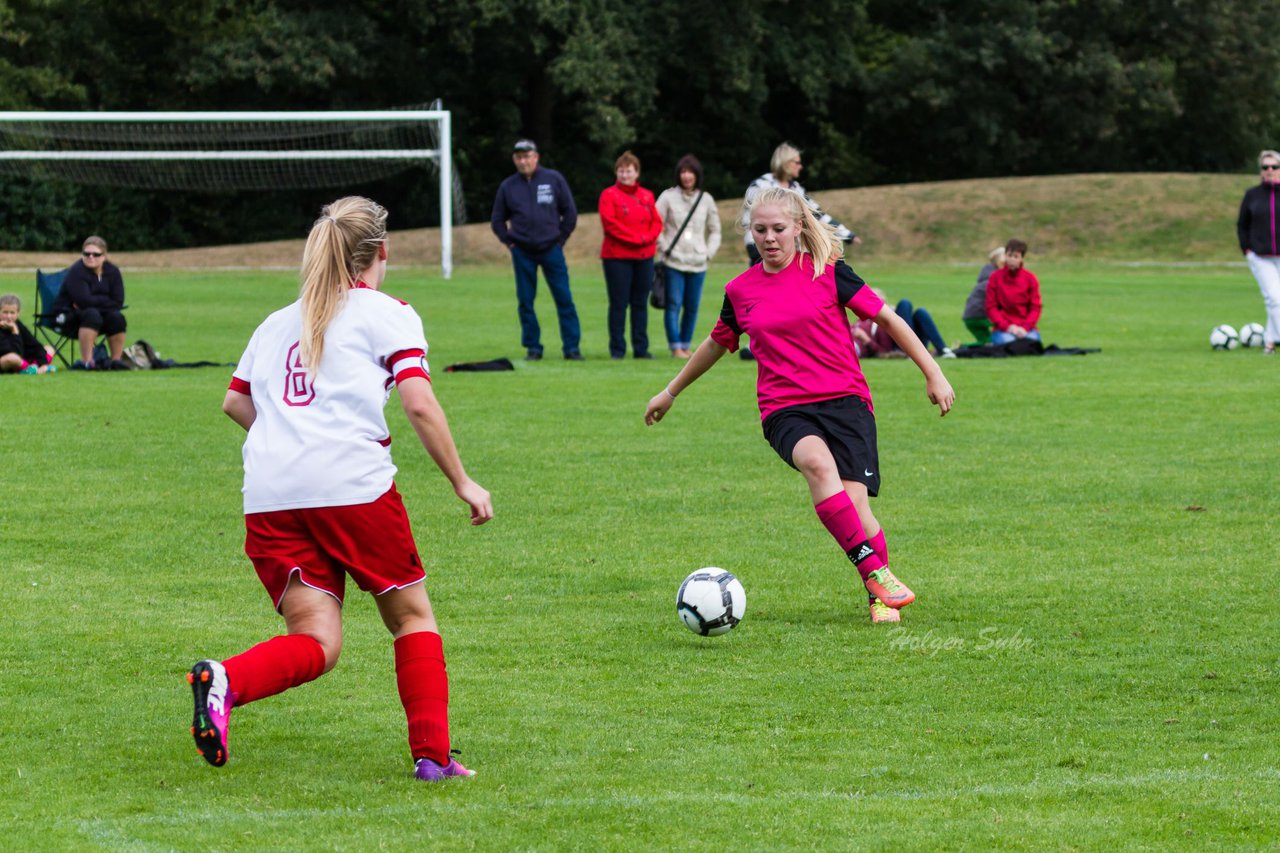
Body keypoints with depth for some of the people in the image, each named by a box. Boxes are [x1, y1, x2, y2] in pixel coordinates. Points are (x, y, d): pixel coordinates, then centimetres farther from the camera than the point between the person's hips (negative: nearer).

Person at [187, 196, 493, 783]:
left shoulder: (278, 322, 23)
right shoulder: (387, 313, 7)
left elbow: (235, 402, 26)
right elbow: (419, 404, -4)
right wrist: (462, 482, 2)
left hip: (269, 497, 4)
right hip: (354, 486, -4)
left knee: (316, 642, 0)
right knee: (411, 615, 14)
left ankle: (225, 680, -28)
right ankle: (432, 755, 8)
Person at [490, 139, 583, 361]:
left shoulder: (554, 179, 3)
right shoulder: (507, 187, 6)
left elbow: (570, 212, 7)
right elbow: (497, 220, 15)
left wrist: (561, 238, 2)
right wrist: (509, 241, 4)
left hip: (551, 249, -1)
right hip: (522, 253, 1)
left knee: (564, 299, -5)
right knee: (525, 301, 1)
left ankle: (572, 346, -1)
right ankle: (533, 347, 9)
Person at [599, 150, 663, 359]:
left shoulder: (647, 196, 13)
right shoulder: (609, 195, -1)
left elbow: (657, 222, 9)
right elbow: (609, 223, -12)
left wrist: (649, 237, -12)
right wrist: (636, 238, -15)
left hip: (644, 256, 4)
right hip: (617, 256, -4)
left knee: (640, 303, 6)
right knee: (619, 303, -4)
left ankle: (641, 348, 10)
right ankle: (617, 348, -1)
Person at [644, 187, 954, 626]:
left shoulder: (828, 272, 1)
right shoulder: (740, 291, 10)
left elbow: (887, 318, 6)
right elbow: (717, 344, 28)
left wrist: (933, 374, 4)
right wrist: (671, 392, 38)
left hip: (844, 399, -1)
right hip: (784, 411, 1)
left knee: (854, 503, -17)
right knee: (818, 463, -34)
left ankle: (880, 598, 10)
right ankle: (875, 572, -33)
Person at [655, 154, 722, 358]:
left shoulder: (706, 200, 11)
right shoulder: (668, 197, 2)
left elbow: (715, 230, 19)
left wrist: (709, 253, 7)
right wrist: (664, 248, -4)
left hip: (698, 263, 3)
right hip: (674, 262, -3)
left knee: (692, 307, 3)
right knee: (674, 304, -8)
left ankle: (686, 345, 13)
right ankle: (676, 347, -5)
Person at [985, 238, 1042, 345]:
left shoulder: (1030, 278, 3)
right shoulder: (995, 277, 1)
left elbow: (1035, 307, 2)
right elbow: (991, 307, -1)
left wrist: (1025, 328, -14)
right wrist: (1007, 327, -14)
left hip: (1026, 328, 1)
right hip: (1002, 330, -1)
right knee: (1009, 342, -33)